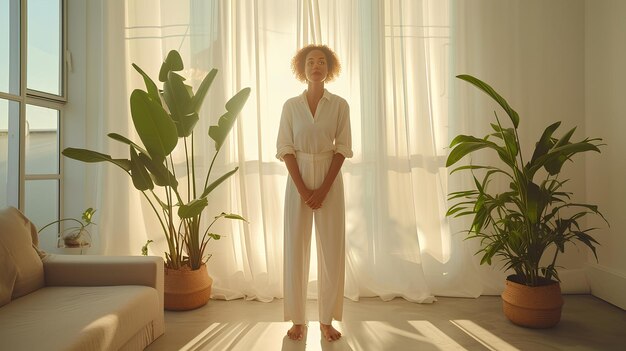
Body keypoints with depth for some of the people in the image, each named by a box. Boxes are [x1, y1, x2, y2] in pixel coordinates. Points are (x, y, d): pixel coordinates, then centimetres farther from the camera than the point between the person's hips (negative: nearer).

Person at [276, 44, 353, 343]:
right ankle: (298, 320, 18)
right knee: (296, 248, 3)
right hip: (298, 180, 0)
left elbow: (342, 148, -3)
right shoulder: (290, 105, 3)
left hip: (329, 179, 0)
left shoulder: (340, 105, 2)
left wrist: (323, 189, -11)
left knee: (331, 249, 3)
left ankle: (327, 320, 18)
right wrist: (302, 189, -11)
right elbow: (285, 149, -2)